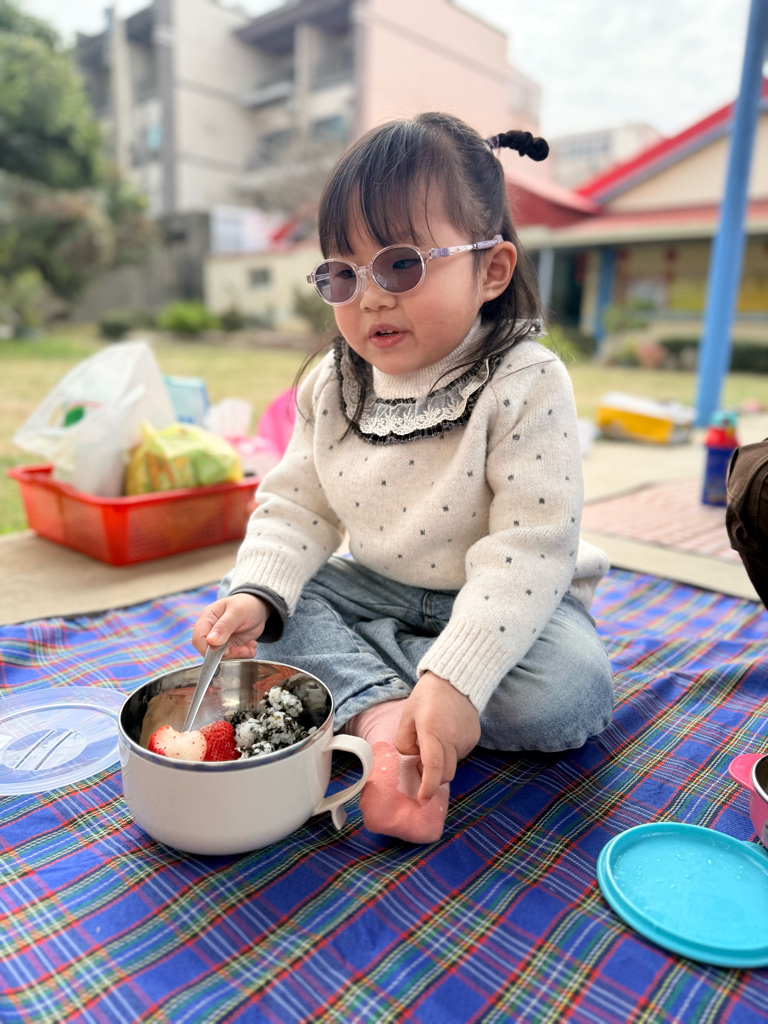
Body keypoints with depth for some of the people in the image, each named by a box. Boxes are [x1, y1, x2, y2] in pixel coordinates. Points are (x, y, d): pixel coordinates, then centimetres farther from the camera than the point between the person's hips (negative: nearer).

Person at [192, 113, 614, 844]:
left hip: (503, 601, -3)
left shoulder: (527, 385, -22)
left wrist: (455, 678, -35)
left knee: (567, 693, -29)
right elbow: (297, 506, -1)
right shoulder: (332, 386, -5)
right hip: (378, 589, 4)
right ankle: (381, 712, -24)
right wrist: (257, 592, -20)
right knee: (259, 616, -10)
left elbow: (529, 548, -27)